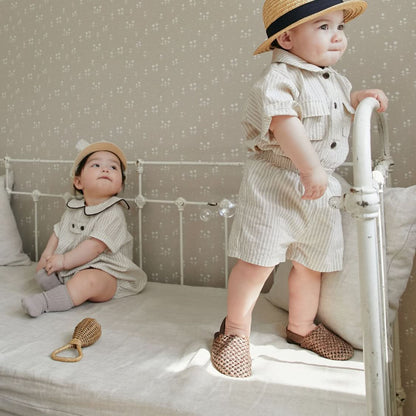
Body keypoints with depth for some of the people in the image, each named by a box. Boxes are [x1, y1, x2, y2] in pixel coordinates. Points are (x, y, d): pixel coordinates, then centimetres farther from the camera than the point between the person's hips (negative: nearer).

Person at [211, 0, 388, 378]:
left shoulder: (333, 80, 14)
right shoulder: (280, 77, -15)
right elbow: (283, 120, -31)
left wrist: (360, 98, 12)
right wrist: (311, 168, -36)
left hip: (320, 190, 8)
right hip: (276, 183, -8)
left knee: (311, 263, 15)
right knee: (258, 261, -6)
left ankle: (301, 327, 36)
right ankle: (235, 329, 16)